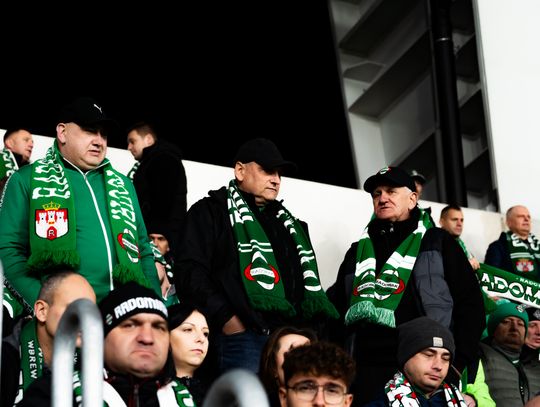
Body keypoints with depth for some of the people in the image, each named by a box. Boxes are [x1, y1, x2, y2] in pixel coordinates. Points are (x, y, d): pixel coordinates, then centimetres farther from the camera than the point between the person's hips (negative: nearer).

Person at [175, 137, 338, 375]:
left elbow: (309, 282, 32)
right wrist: (226, 319, -14)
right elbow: (191, 272, -3)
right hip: (244, 335, -6)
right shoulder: (211, 211, 10)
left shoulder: (289, 223, 31)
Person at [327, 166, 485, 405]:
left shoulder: (437, 243, 9)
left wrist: (458, 362, -6)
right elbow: (337, 312, 21)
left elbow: (470, 303, 3)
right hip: (365, 373, 3)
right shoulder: (357, 252, 20)